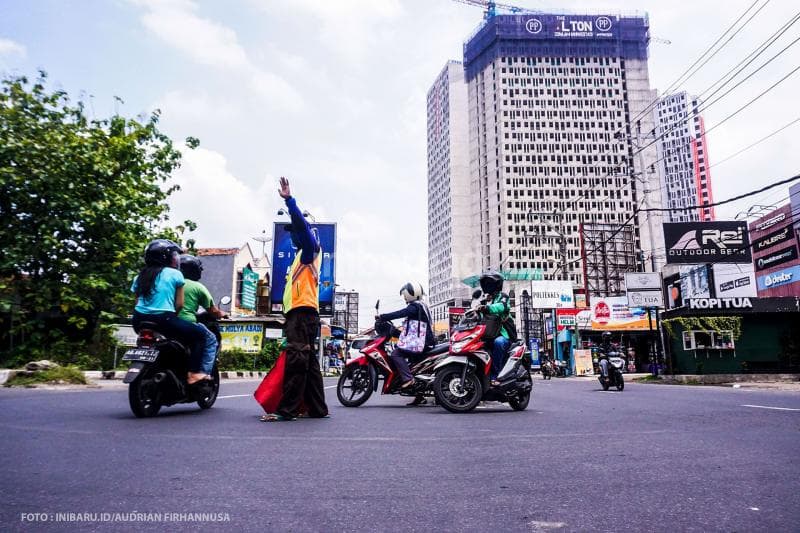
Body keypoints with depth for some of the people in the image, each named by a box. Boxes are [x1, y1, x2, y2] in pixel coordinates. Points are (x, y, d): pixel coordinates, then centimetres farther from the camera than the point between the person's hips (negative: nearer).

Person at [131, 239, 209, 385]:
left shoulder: (140, 276, 17)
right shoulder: (174, 274, 1)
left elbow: (137, 302, 16)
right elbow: (179, 304, 0)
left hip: (139, 321, 7)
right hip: (163, 320, -7)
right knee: (199, 334, 5)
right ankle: (194, 373, -7)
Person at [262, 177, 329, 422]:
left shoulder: (310, 249, 2)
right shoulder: (304, 254, 29)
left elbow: (301, 225, -11)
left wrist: (288, 199, -12)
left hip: (302, 312, -10)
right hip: (302, 312, 10)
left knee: (296, 358, -16)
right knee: (308, 361, 8)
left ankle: (287, 408, -20)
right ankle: (317, 408, 11)